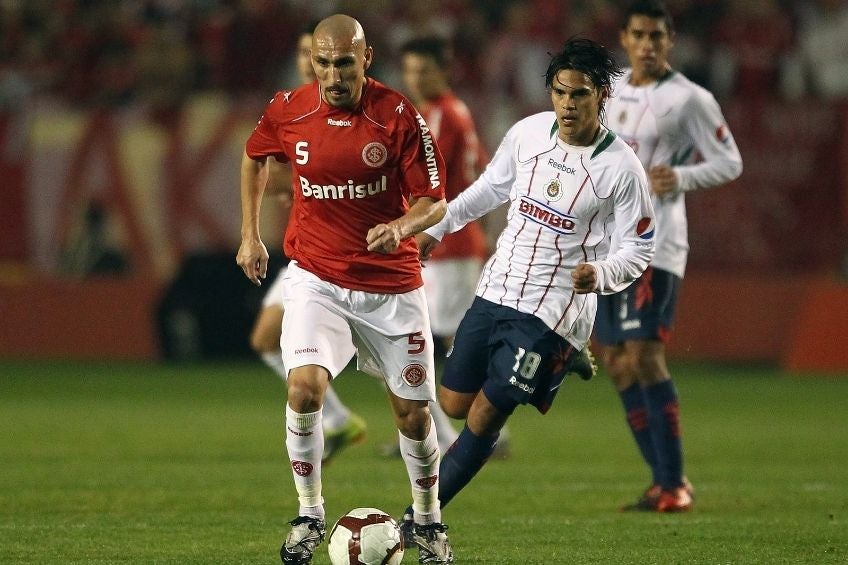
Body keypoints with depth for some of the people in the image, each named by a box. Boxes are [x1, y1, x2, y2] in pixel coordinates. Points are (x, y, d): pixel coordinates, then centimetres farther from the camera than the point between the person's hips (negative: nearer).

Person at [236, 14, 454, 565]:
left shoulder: (399, 116, -13)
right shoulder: (288, 111, -6)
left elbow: (434, 202, -8)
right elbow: (255, 158, 18)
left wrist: (401, 227, -28)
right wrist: (250, 235, 16)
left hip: (392, 286, 0)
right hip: (317, 278, 1)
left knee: (413, 413, 5)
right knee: (305, 386, -22)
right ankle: (310, 516, -4)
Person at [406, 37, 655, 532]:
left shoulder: (621, 169, -15)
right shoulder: (528, 133, -2)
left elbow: (639, 249, -8)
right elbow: (492, 188, 18)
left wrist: (600, 274, -28)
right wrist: (437, 228, 20)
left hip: (553, 311, -6)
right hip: (496, 291, 6)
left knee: (485, 416, -6)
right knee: (454, 404, 12)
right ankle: (556, 362, 31)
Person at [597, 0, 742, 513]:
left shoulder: (689, 99, -5)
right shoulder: (612, 92, 15)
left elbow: (730, 162, -3)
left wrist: (681, 177, -19)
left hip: (653, 242, -7)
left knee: (645, 355, -16)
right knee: (618, 362, 5)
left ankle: (674, 484, -13)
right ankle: (663, 480, 12)